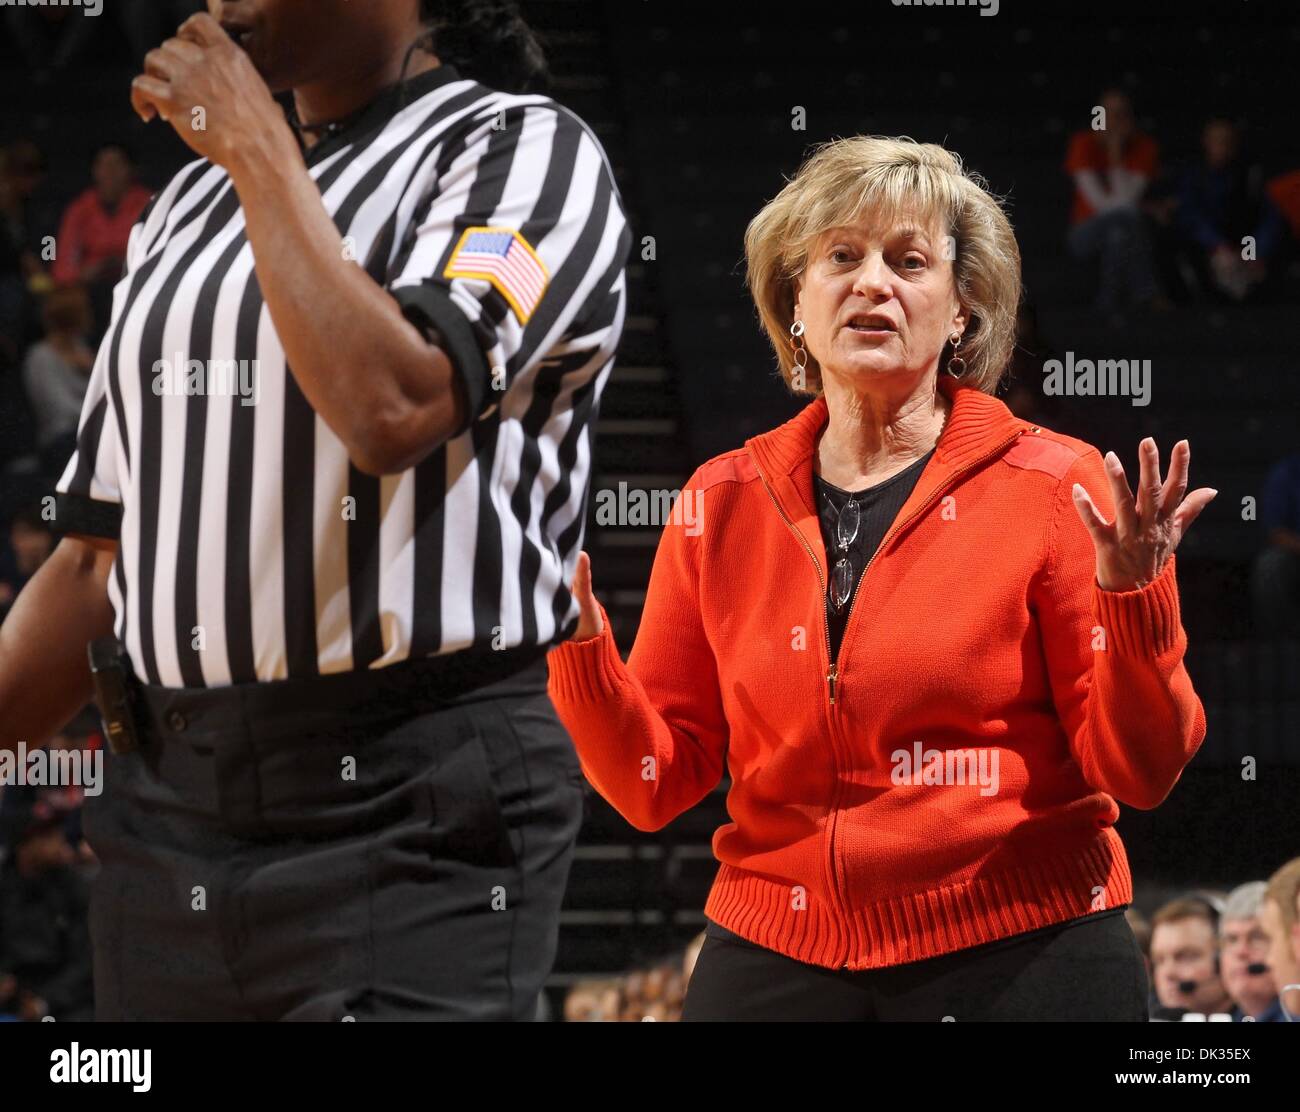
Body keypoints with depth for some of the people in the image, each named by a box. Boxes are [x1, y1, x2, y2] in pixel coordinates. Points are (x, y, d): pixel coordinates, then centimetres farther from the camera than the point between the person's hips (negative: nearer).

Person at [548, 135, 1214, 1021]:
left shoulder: (1057, 489, -4)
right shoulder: (722, 502, 4)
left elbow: (1141, 773, -7)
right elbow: (658, 782, 5)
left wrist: (1134, 601, -21)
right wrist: (579, 638, -10)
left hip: (1021, 961, -3)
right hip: (777, 964, 3)